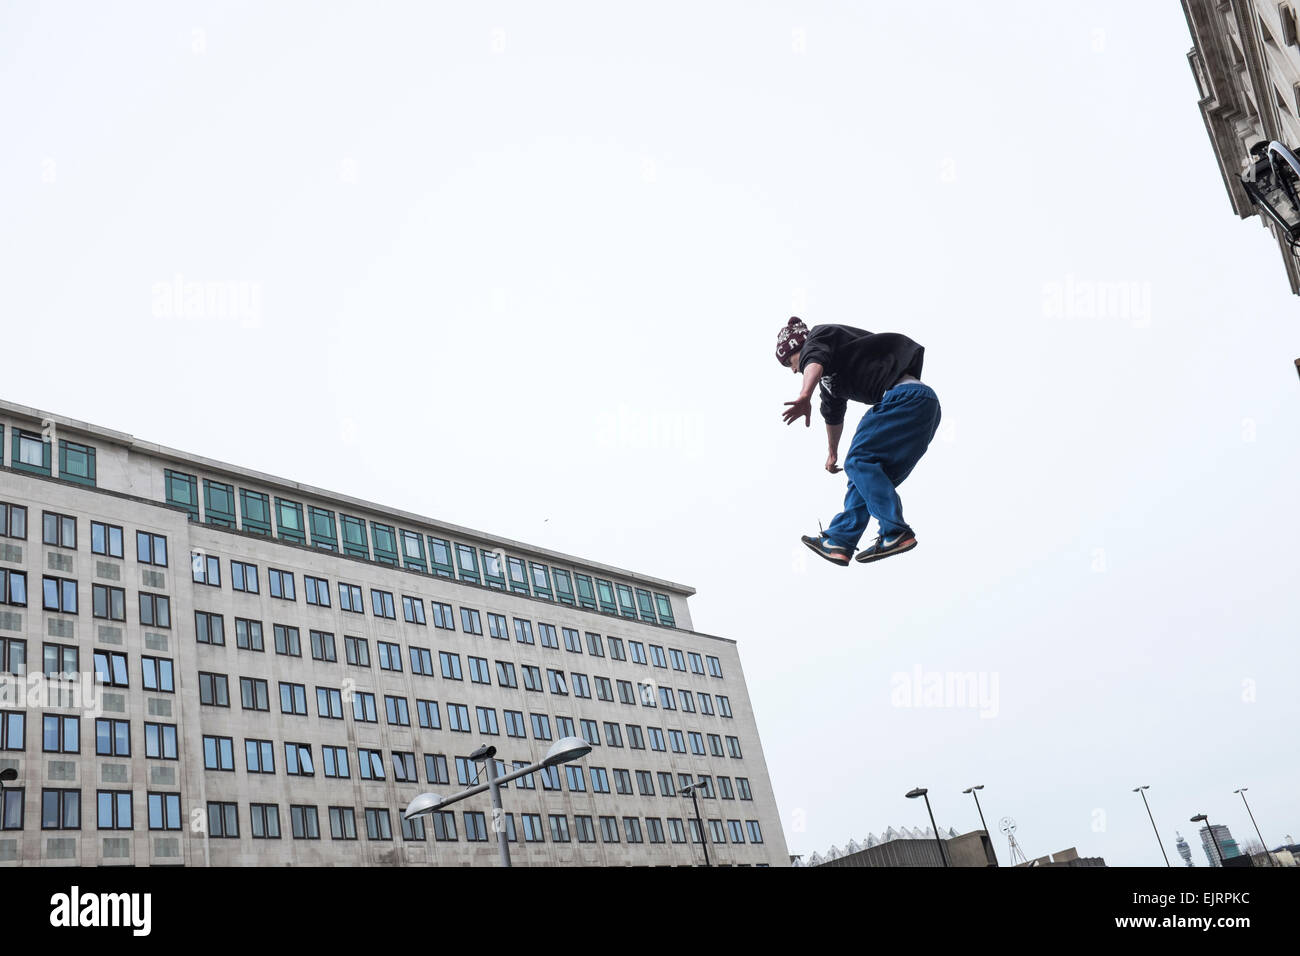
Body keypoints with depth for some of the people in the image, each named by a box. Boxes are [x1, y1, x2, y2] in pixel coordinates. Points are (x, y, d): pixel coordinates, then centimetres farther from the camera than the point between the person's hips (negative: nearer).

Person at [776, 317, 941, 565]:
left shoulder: (818, 336, 2)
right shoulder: (829, 378, 29)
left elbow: (814, 361, -23)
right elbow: (833, 415, 45)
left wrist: (804, 396, -42)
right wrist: (833, 453, 59)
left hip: (907, 395, -10)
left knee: (859, 461, -14)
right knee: (867, 470, 10)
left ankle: (896, 532, -22)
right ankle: (839, 541, 10)